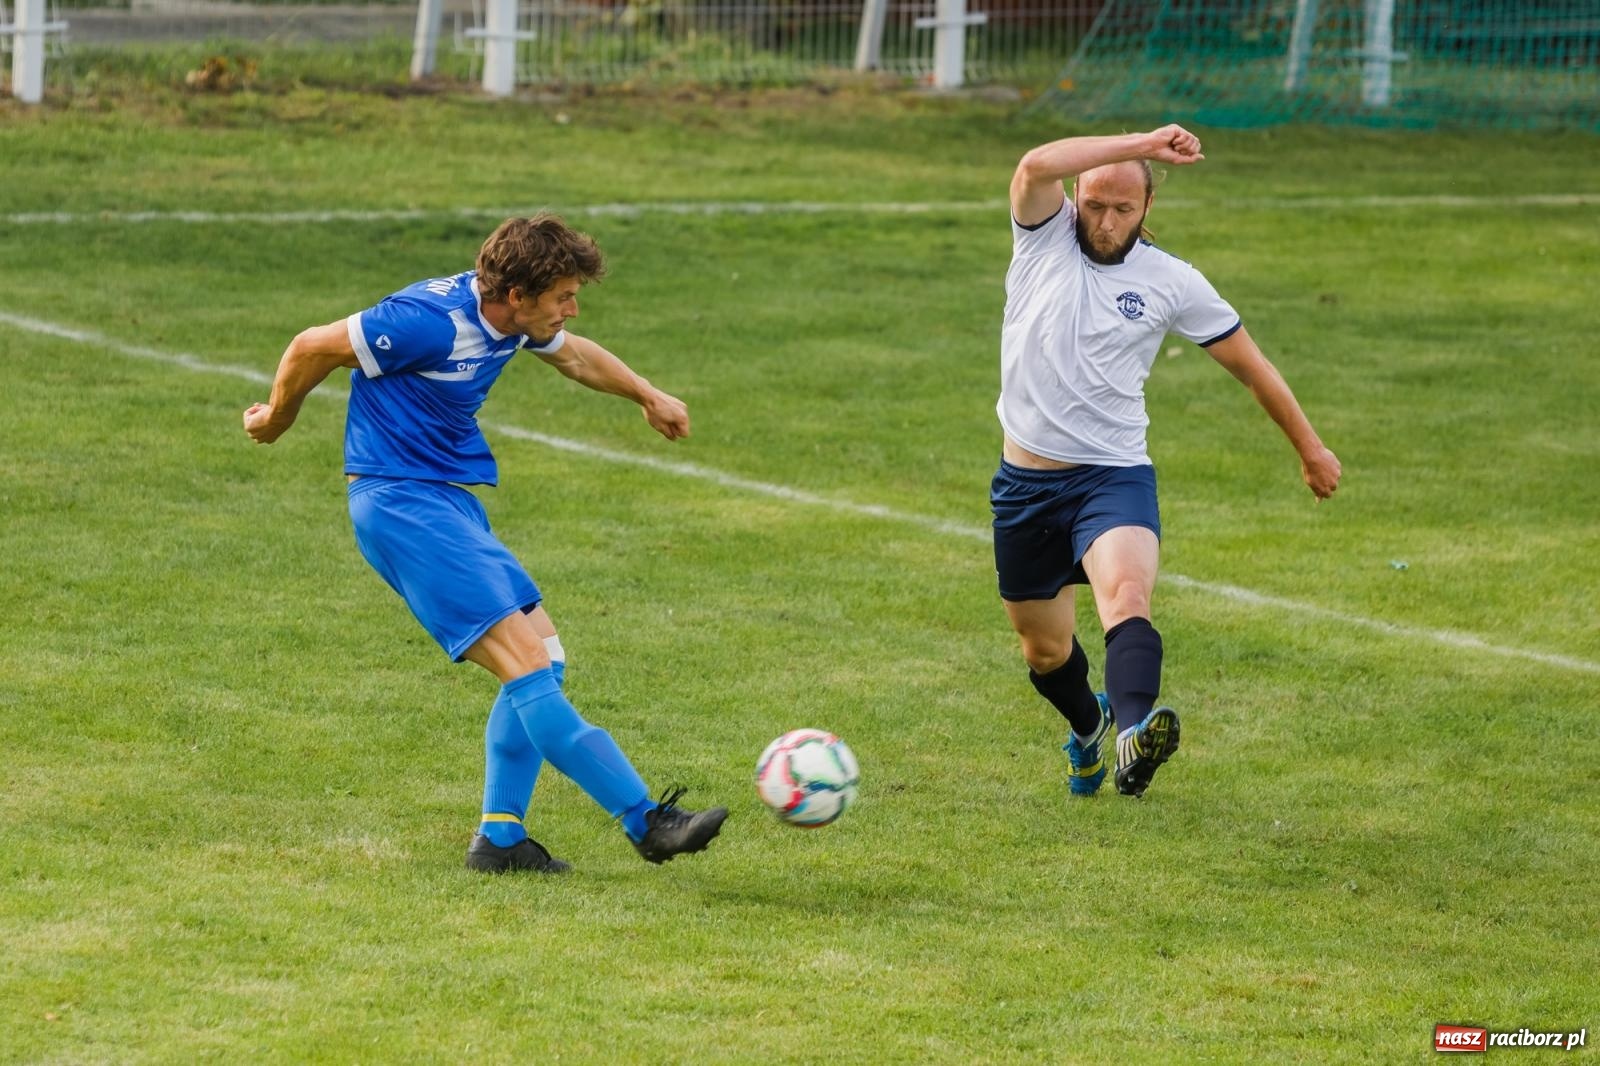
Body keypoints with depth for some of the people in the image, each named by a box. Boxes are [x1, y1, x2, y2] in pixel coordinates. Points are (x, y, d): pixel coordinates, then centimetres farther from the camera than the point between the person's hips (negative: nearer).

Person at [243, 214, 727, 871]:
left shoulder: (514, 321, 3)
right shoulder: (431, 321, -23)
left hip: (448, 497, 10)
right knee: (528, 664, -15)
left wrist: (648, 396, 38)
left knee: (545, 657, 6)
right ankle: (647, 821, -17)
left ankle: (500, 837, 9)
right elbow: (310, 349, -12)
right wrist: (276, 420, 6)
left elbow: (573, 353, 28)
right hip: (400, 501, -10)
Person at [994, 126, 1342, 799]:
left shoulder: (1171, 282, 0)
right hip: (1025, 483, 2)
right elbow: (1036, 167, -24)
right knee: (1044, 648, 16)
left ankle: (1133, 734, -55)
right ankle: (1087, 727, 49)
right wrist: (1144, 144, -24)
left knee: (1127, 598, -31)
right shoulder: (1044, 238, -1)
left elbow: (1249, 364, 12)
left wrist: (1310, 448, 18)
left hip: (1114, 476, -2)